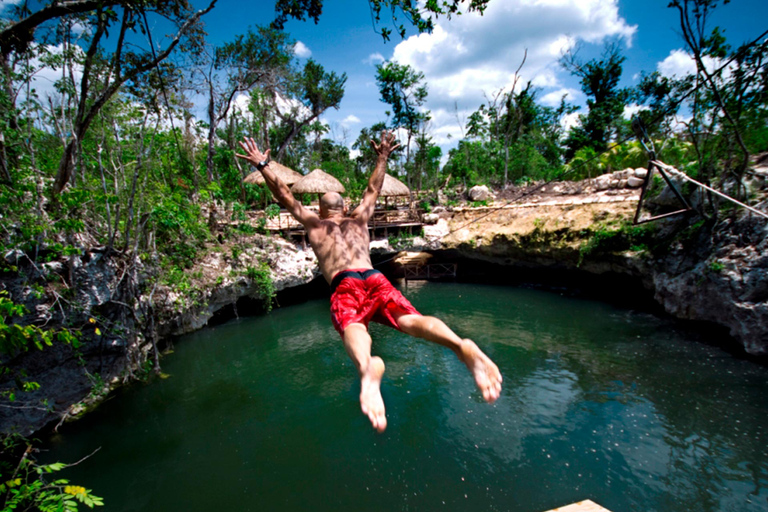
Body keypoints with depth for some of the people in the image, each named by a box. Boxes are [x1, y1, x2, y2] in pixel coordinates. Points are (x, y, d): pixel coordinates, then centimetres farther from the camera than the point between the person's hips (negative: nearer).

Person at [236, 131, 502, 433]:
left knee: (352, 327, -30)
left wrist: (262, 166, 42)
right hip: (375, 278, 2)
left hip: (343, 284, -2)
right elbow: (373, 189, 47)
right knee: (410, 319, -21)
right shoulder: (358, 219, 34)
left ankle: (367, 368, -64)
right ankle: (461, 347, -50)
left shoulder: (314, 223, 29)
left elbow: (285, 196, 34)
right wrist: (382, 158, 58)